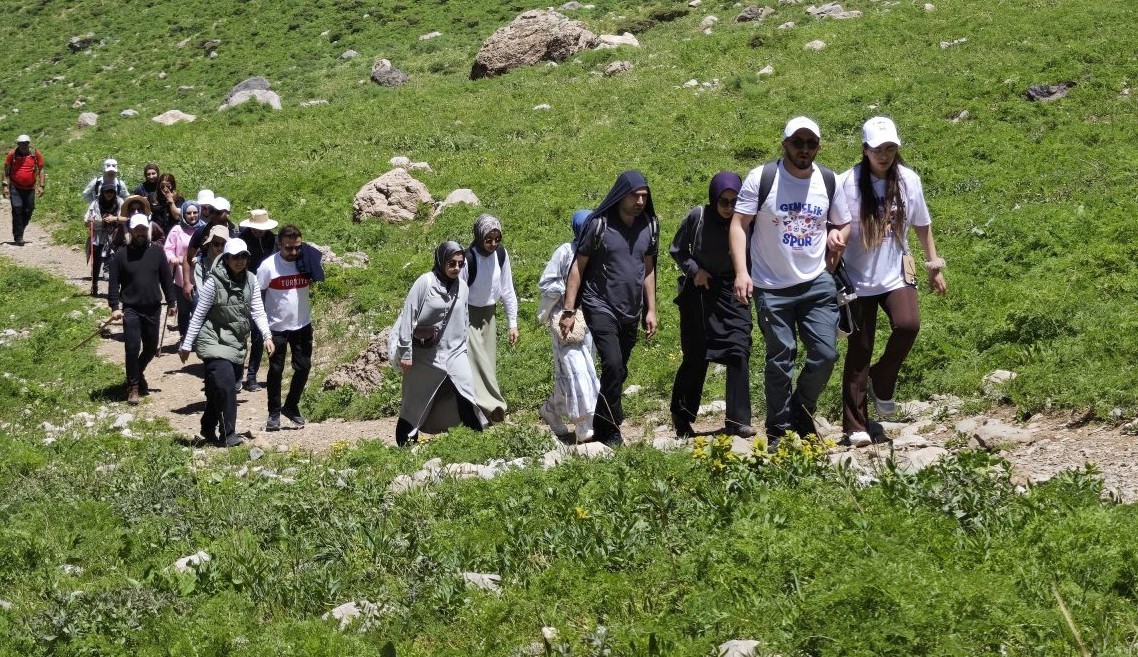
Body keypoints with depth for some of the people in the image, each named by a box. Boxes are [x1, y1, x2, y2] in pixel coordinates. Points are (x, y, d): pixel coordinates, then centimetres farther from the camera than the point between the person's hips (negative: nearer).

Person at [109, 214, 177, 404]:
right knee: (132, 348, -7)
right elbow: (114, 283, -3)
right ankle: (133, 387, 6)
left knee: (151, 348, 13)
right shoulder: (121, 254, -4)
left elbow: (166, 278, 8)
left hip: (153, 309, 3)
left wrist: (171, 302, 9)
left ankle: (138, 372, 40)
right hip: (131, 309, -3)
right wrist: (114, 307, -11)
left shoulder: (157, 251, 2)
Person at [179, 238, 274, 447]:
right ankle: (228, 434, -11)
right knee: (225, 385, -17)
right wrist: (186, 345, -5)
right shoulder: (214, 281, -13)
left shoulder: (250, 280, 1)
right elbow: (198, 315, -8)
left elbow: (258, 311, 1)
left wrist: (267, 336, -13)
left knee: (219, 388, 11)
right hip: (214, 341, -5)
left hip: (237, 343, 5)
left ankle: (208, 429, 27)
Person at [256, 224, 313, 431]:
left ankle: (291, 406, 25)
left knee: (303, 367, 6)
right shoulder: (268, 266, -16)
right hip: (277, 327, -3)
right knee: (276, 370, 6)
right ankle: (274, 412, 18)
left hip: (302, 325, 3)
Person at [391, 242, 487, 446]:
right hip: (424, 353, -3)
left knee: (466, 397, -9)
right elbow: (408, 317, -12)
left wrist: (463, 348, 14)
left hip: (453, 351, 4)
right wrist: (406, 352, -13)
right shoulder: (425, 283, -14)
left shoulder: (462, 286, 2)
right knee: (415, 402, 8)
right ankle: (405, 444, 22)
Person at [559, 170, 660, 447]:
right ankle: (609, 429, -6)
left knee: (619, 371, 9)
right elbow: (578, 267, -7)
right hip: (601, 308, -5)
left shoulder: (649, 226, 2)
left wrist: (651, 310, 10)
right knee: (613, 365, -18)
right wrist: (569, 311, -10)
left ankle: (603, 423, 22)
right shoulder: (600, 224, -12)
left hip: (631, 311, 5)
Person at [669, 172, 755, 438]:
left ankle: (738, 421, -8)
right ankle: (681, 417, 23)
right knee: (696, 357, 5)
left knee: (739, 352, -11)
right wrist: (693, 269, -10)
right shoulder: (698, 217, -11)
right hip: (698, 291, -1)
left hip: (731, 294, 1)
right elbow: (677, 250, 3)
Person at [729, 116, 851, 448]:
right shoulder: (761, 178, -6)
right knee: (780, 360, 1)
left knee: (826, 354, -3)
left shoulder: (829, 181, 4)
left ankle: (801, 410, 23)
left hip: (817, 283, 3)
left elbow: (843, 225, 17)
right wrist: (741, 271, -17)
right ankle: (778, 432, 13)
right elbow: (738, 224, -7)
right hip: (772, 287, -3)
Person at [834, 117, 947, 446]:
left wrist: (934, 265, 17)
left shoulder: (908, 180, 0)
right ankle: (856, 426, 10)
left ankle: (882, 381, 4)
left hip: (896, 274, 2)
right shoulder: (849, 183, -9)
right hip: (859, 278, -2)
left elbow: (922, 225, 13)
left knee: (908, 325, -24)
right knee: (859, 350, 2)